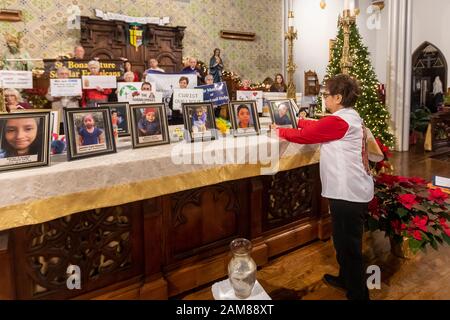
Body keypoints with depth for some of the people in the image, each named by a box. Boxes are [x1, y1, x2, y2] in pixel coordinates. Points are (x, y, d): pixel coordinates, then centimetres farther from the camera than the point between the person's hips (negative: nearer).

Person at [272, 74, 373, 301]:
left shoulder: (338, 121, -18)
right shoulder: (350, 117, 13)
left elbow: (304, 136, -11)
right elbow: (317, 126, 20)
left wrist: (280, 131, 4)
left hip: (349, 193, -10)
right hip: (352, 190, 10)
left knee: (349, 246, 2)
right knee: (345, 241, 24)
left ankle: (358, 294, 15)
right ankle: (346, 279, 41)